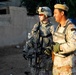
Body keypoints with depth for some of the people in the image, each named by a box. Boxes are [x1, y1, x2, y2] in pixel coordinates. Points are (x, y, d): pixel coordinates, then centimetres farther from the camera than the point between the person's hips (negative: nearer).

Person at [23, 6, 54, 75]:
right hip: (35, 55, 5)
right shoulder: (36, 26, 6)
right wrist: (26, 50, 1)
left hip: (45, 56, -5)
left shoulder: (51, 28, -11)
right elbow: (31, 39, 9)